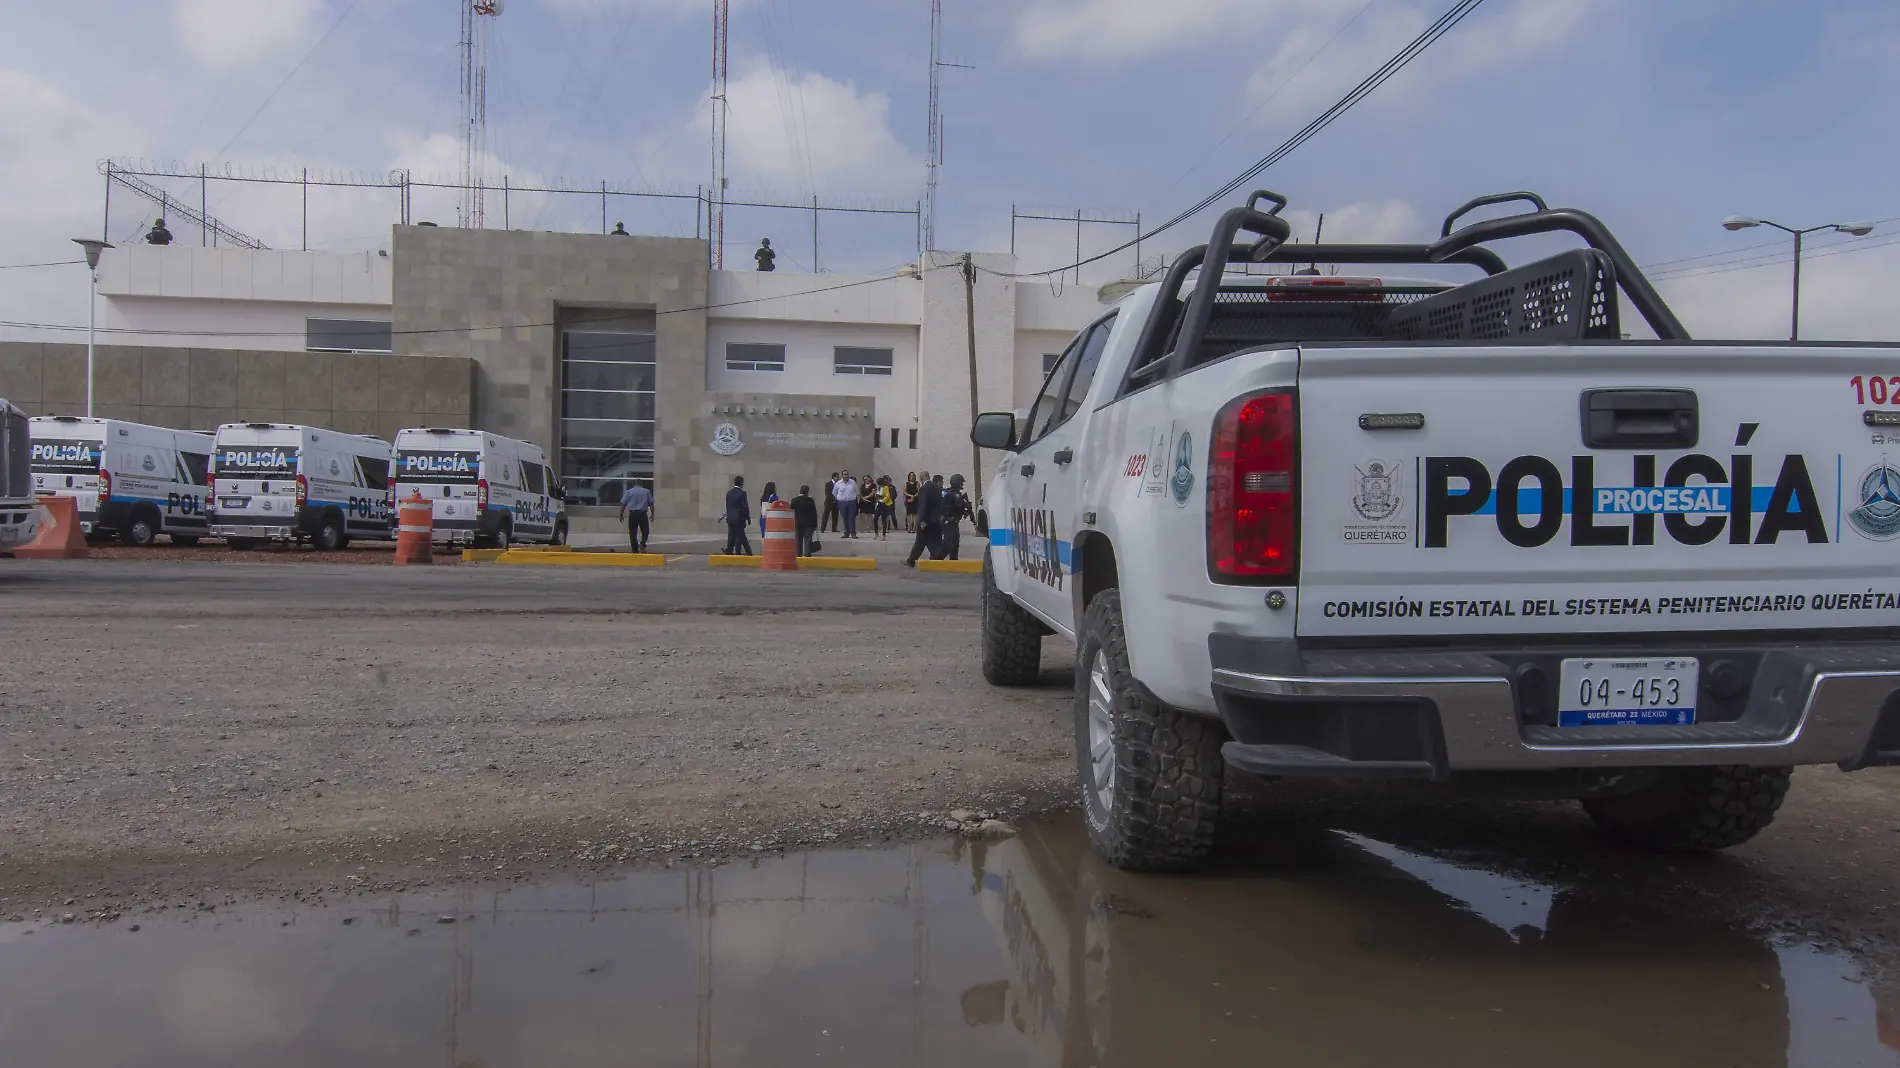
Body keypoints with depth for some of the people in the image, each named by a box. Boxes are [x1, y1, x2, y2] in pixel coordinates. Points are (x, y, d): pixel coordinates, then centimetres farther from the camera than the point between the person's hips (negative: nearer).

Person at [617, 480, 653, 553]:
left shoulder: (628, 492, 7)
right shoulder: (647, 491, 8)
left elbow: (622, 504, 3)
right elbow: (651, 504, 7)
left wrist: (621, 515, 6)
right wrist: (652, 515, 12)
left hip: (632, 514, 0)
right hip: (643, 514, 0)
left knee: (633, 533, 5)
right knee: (645, 532, 11)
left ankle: (635, 550, 4)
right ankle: (642, 544, -15)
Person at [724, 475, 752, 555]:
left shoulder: (729, 493, 8)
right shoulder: (742, 493, -12)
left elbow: (727, 506, 12)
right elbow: (745, 507, -11)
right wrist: (748, 518, -3)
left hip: (730, 518, 6)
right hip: (739, 518, -6)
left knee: (731, 538, 8)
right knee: (739, 537, -2)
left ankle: (729, 552, 7)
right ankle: (738, 553, -3)